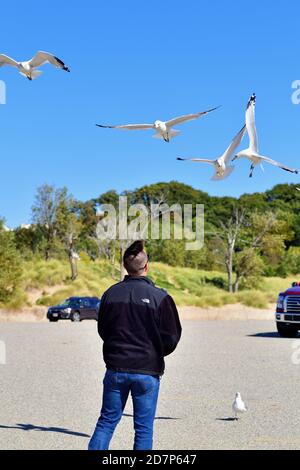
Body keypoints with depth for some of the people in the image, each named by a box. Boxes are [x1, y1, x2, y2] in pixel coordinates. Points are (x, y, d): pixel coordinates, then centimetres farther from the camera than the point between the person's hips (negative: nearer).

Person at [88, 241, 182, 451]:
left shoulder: (111, 293, 0)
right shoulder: (160, 297, -12)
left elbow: (102, 330, 10)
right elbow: (172, 338, -7)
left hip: (115, 369, 3)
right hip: (148, 371, -3)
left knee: (107, 421, 14)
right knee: (144, 428, 6)